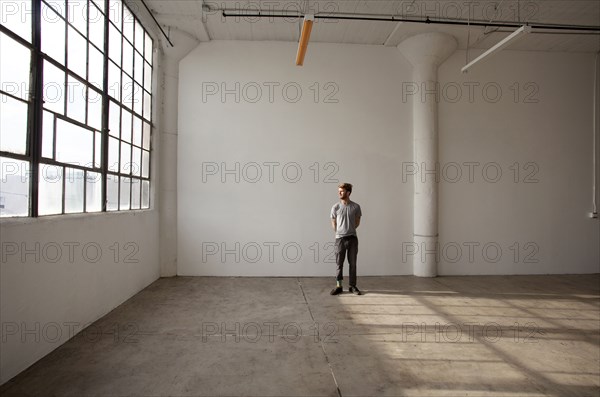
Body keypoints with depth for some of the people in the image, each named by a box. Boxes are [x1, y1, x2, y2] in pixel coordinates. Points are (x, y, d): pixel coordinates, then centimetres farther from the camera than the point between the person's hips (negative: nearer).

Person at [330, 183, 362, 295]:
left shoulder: (356, 207, -3)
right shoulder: (335, 207, -3)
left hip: (352, 238, 0)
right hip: (340, 238, 0)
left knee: (352, 263, 6)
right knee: (339, 263, 4)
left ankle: (353, 286, 15)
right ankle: (339, 286, 14)